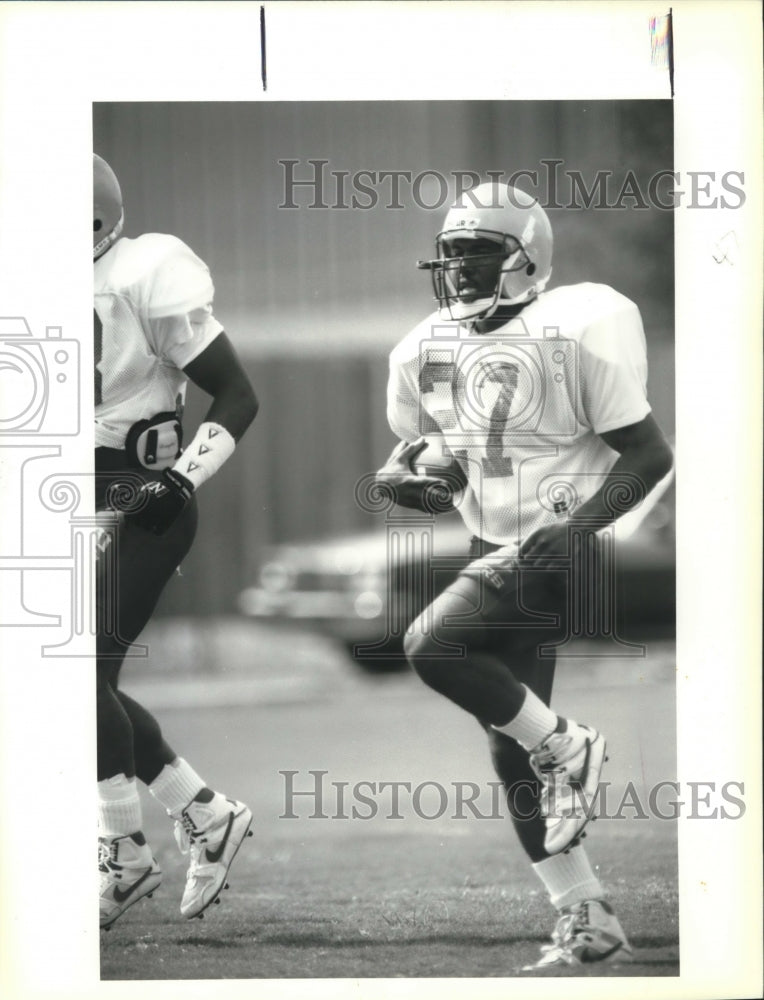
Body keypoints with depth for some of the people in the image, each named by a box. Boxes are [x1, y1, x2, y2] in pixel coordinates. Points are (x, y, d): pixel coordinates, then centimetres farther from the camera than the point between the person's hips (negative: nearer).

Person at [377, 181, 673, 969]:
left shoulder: (569, 339, -16)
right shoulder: (426, 351, 3)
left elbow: (649, 453, -13)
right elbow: (413, 446, 18)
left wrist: (580, 525, -25)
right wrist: (403, 475, -5)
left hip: (559, 551, -8)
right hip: (496, 554, 8)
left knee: (432, 645, -26)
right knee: (510, 749, 7)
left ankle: (564, 749, -6)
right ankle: (588, 924, 16)